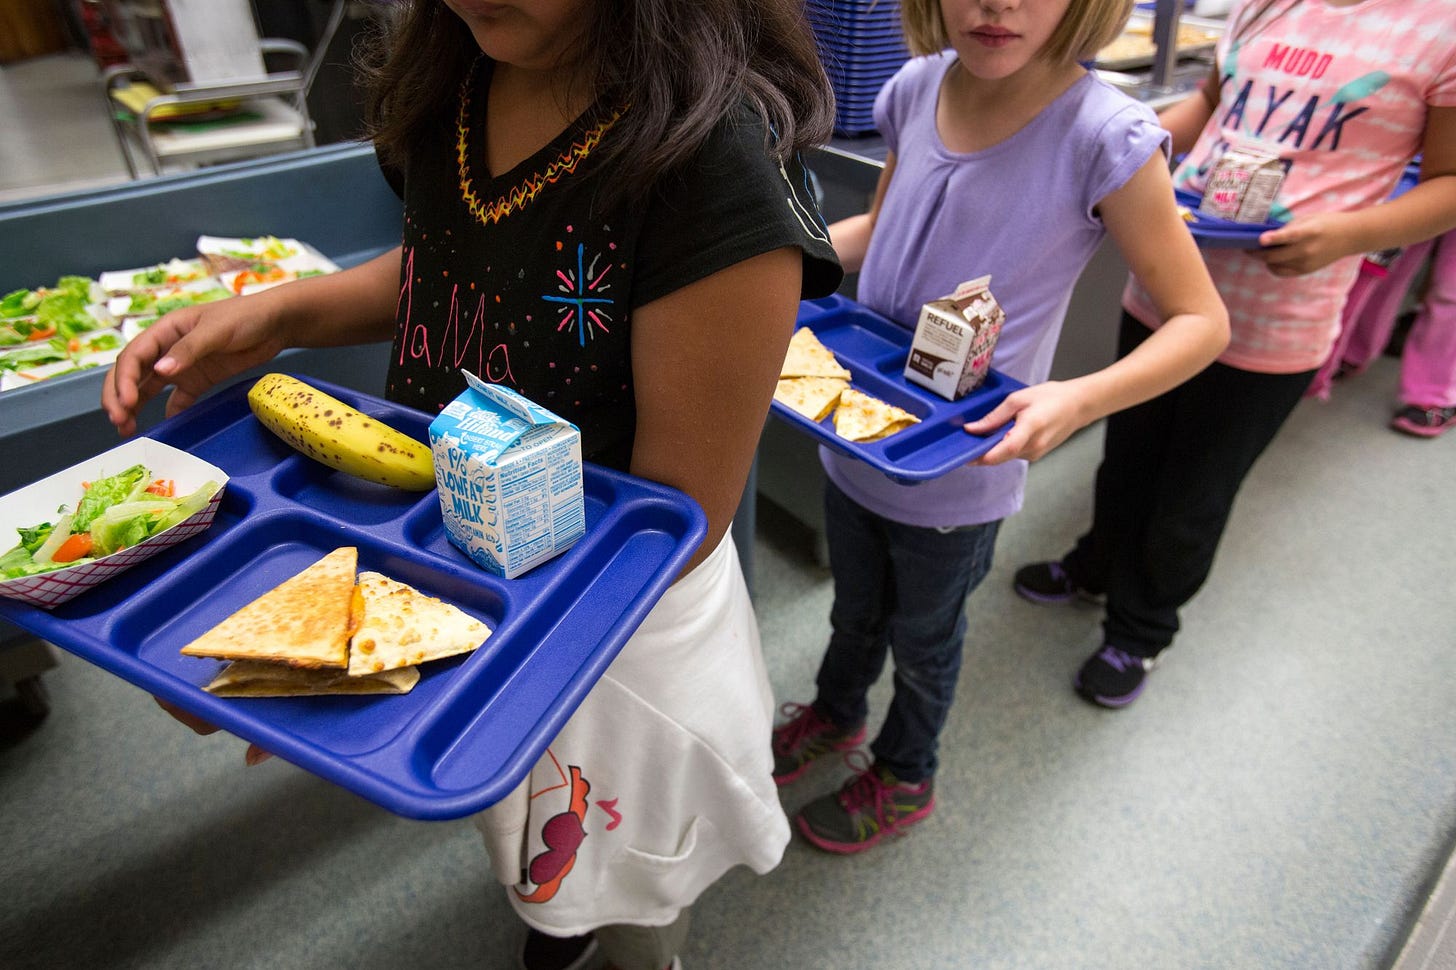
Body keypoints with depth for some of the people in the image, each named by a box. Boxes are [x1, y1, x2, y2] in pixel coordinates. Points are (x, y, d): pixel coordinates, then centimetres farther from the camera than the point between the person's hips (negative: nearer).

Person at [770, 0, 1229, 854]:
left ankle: (904, 776, 51)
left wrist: (1080, 399, -33)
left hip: (957, 471, -4)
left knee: (923, 636, 20)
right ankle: (837, 713, 59)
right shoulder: (917, 89, -7)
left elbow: (1202, 320, -15)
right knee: (855, 611, 27)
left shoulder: (1103, 137, -22)